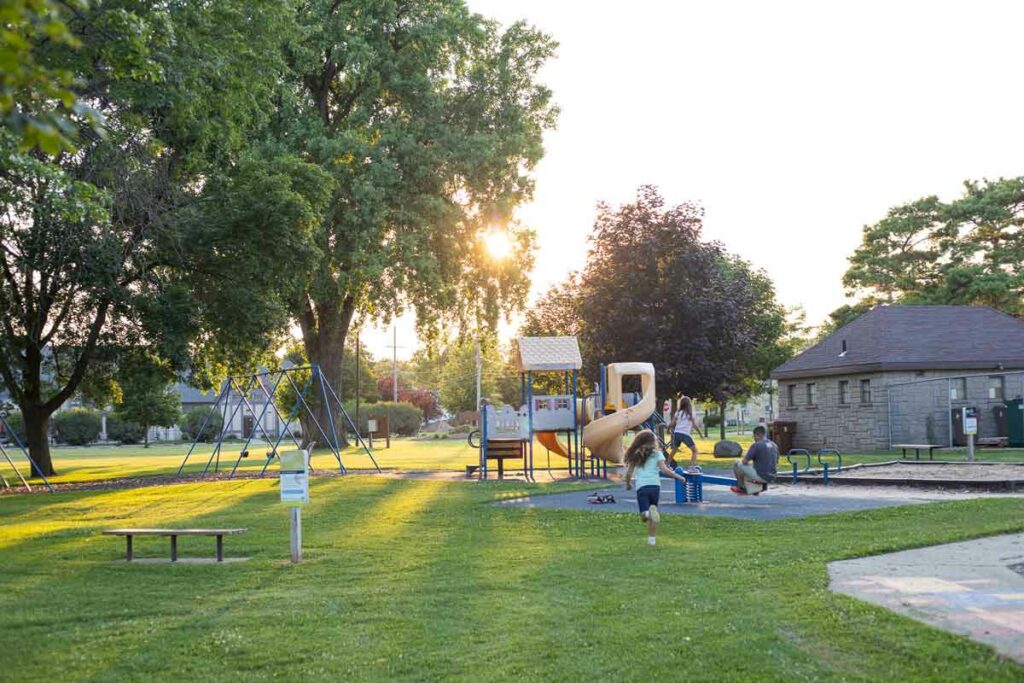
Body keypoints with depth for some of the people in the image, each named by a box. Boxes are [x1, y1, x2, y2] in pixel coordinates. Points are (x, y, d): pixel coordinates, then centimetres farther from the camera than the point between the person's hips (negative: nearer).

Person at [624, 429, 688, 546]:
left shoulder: (635, 456, 13)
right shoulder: (657, 454, 9)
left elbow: (628, 473, 11)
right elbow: (663, 469, -4)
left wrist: (628, 484, 30)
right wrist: (678, 477, 5)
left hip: (641, 487, -1)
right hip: (655, 485, 1)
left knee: (644, 516, -5)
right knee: (652, 512, 17)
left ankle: (648, 513, -39)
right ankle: (652, 539, 8)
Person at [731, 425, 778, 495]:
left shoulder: (756, 445, -14)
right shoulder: (774, 445, 8)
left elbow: (744, 461, -11)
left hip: (760, 476, -8)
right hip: (771, 477, 8)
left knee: (737, 464, 8)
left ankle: (742, 488, 17)